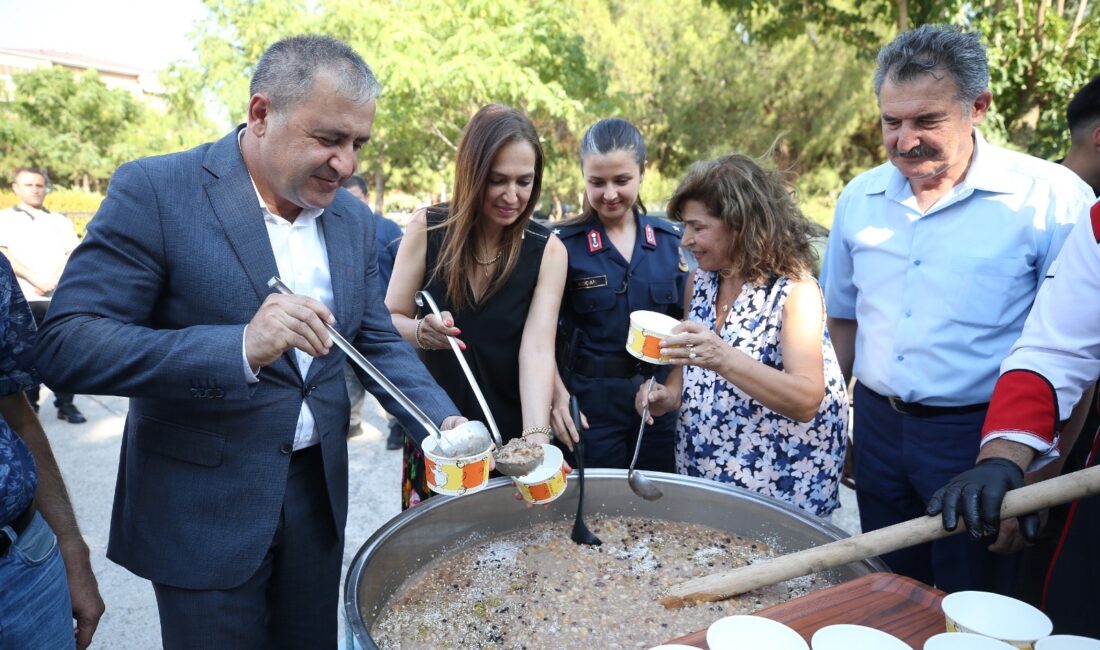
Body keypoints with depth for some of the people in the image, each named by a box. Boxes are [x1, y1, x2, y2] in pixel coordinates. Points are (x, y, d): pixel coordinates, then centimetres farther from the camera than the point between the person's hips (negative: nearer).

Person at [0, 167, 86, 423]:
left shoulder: (60, 221, 19)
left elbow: (74, 254, 7)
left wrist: (55, 279, -9)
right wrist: (34, 279, -13)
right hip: (22, 299, -1)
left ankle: (65, 403, 7)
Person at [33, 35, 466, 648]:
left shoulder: (353, 218, 2)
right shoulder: (155, 190, -15)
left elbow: (378, 341, 8)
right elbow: (67, 344, -20)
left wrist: (445, 421, -9)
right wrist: (241, 348, -34)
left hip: (318, 495, 5)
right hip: (203, 510, -5)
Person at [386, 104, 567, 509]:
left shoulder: (547, 250, -9)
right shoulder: (428, 229, -8)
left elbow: (538, 348, -18)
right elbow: (389, 320, -2)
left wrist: (536, 438, -31)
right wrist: (420, 332, -24)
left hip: (512, 433, 0)